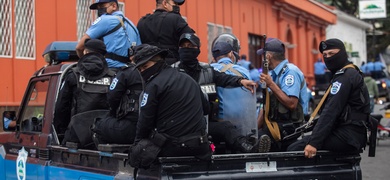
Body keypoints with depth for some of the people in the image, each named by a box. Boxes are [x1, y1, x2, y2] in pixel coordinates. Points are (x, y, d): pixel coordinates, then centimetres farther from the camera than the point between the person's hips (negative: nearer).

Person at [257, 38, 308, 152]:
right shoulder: (273, 74, 20)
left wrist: (271, 85, -18)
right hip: (274, 125, 9)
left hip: (287, 128, -9)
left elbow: (292, 104, -22)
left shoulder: (290, 72, -11)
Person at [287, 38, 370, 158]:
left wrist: (314, 143, -24)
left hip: (347, 137, -11)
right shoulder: (352, 73, 22)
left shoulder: (345, 77, -12)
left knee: (294, 149, -17)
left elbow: (331, 112, -20)